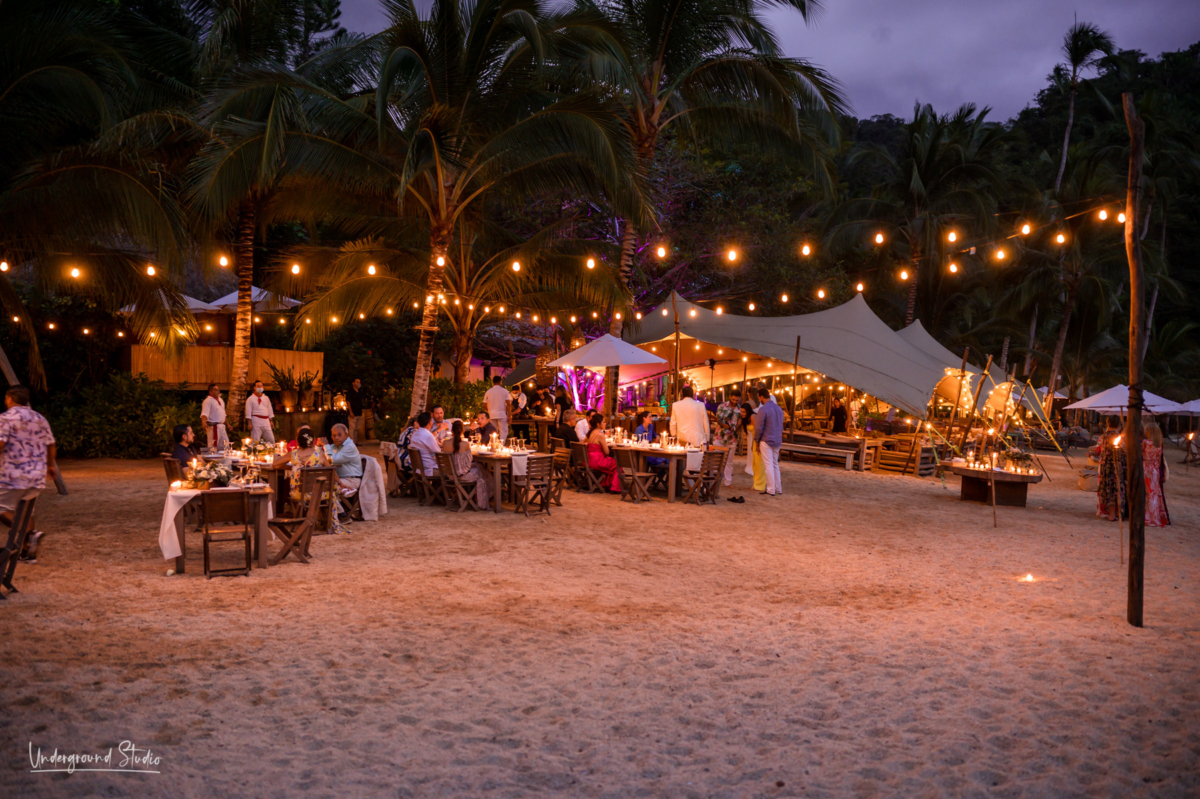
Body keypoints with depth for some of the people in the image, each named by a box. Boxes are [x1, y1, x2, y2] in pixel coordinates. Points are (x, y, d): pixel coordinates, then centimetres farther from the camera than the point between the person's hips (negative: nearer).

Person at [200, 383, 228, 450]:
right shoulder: (207, 401, -12)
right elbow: (204, 414, -27)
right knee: (213, 446, -8)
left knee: (225, 446, 13)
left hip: (221, 426, 9)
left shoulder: (220, 400, 16)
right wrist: (204, 422, -44)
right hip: (213, 427, -9)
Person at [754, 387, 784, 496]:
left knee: (768, 465, -1)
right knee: (775, 464, 15)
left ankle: (771, 490, 2)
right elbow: (781, 426, 16)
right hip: (777, 442, 7)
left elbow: (758, 427, -14)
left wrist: (757, 440, -1)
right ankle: (778, 488, 17)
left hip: (766, 441, -7)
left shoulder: (763, 409, -14)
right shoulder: (779, 409, 10)